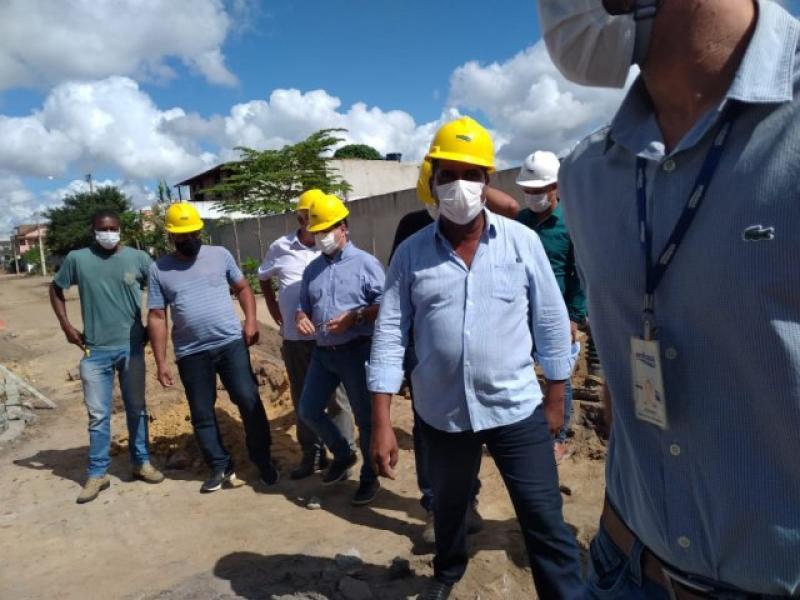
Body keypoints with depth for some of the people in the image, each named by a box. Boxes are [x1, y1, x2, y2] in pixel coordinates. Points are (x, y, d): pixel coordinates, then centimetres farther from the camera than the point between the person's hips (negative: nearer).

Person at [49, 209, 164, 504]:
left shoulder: (138, 258, -3)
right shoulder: (77, 259, -1)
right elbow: (56, 289, 13)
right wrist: (66, 326, 5)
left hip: (131, 347, 0)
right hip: (95, 351, 0)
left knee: (136, 409, 12)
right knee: (98, 415, 6)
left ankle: (141, 463, 26)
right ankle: (97, 474, 19)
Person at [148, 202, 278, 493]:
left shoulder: (220, 255, 3)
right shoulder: (158, 270, 2)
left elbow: (242, 288, 11)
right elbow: (157, 317, 3)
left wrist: (251, 321, -6)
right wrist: (161, 362, -1)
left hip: (232, 343, -1)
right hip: (191, 353, 1)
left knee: (249, 401, -2)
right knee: (202, 414, 8)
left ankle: (263, 461, 14)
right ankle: (221, 467, 24)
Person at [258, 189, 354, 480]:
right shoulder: (280, 248, 2)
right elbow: (264, 279, 19)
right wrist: (277, 315, 14)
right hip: (294, 339, 4)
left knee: (336, 398, 6)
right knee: (302, 400, 15)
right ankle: (312, 455, 31)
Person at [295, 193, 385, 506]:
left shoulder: (365, 263, -7)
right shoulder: (313, 268, 12)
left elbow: (385, 305, -12)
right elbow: (304, 305, 19)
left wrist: (354, 317, -23)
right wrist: (300, 317, -4)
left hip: (357, 351, -6)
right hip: (323, 352, 6)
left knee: (365, 417, 4)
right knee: (308, 411, 10)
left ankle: (370, 477, 25)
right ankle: (343, 454, 35)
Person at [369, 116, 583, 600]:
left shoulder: (523, 242, -6)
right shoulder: (411, 253, -5)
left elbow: (552, 323, 0)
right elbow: (390, 334, -6)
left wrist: (556, 398, 4)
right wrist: (382, 423, -9)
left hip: (517, 410, -2)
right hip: (442, 414, 2)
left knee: (545, 522, 6)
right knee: (448, 507, 25)